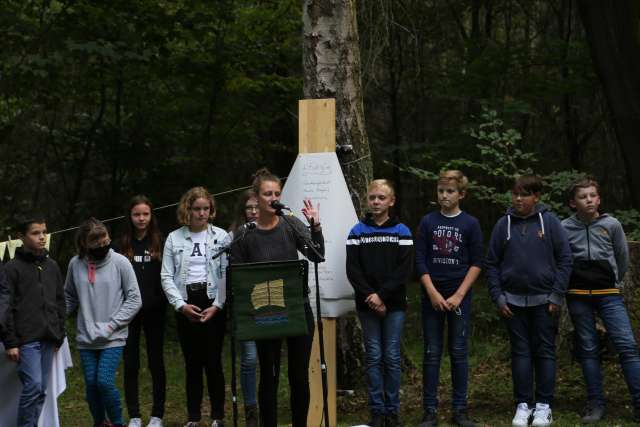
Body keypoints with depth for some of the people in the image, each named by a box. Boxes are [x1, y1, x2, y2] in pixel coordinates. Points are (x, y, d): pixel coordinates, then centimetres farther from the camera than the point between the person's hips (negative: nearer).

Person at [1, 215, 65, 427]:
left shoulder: (52, 266, 13)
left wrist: (60, 335, 11)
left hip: (48, 340, 5)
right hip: (26, 340, -5)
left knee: (41, 390, 6)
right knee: (33, 385, -14)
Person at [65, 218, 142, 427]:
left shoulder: (120, 262, -8)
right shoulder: (75, 264, 0)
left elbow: (134, 299, -4)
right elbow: (69, 298, 14)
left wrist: (112, 325, -10)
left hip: (113, 338, -3)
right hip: (85, 337, 3)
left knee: (105, 381, -13)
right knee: (91, 384, 4)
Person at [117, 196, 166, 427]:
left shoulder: (160, 242, 2)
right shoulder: (122, 243, 5)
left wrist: (163, 301, -11)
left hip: (154, 311, -1)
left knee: (156, 362, 5)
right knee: (130, 364, 4)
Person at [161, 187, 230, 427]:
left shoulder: (221, 236, 2)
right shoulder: (174, 238, 7)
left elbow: (227, 274, -3)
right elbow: (167, 277, 3)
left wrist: (217, 306, -11)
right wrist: (181, 305, -8)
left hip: (213, 304, -2)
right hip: (185, 305, 2)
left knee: (213, 361, -2)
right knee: (192, 363, 7)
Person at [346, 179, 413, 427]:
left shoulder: (402, 232, 3)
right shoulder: (357, 232, 6)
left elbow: (405, 270, -6)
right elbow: (352, 270, -1)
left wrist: (382, 295, -14)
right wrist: (370, 296, -13)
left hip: (394, 304, -1)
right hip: (366, 304, 1)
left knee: (392, 357, 2)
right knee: (373, 357, 2)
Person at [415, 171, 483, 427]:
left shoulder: (470, 224, 2)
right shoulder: (428, 222, 4)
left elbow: (476, 263, -1)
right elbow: (420, 261, 1)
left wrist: (458, 295, -9)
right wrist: (433, 293, -9)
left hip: (459, 296, -1)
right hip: (431, 296, 1)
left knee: (459, 353, 3)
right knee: (431, 353, 2)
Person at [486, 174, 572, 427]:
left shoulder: (549, 222, -3)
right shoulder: (503, 225, 1)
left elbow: (565, 259, -3)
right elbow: (492, 263, 4)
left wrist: (557, 295, -7)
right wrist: (498, 297, -3)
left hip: (544, 299, -1)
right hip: (513, 300, 2)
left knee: (545, 351, 4)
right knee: (520, 351, 5)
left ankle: (544, 405, 11)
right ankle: (523, 405, 11)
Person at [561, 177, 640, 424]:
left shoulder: (611, 225, 1)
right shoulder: (564, 228, -1)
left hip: (609, 294, 0)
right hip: (578, 296, 0)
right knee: (588, 350, 6)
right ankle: (595, 403, 12)